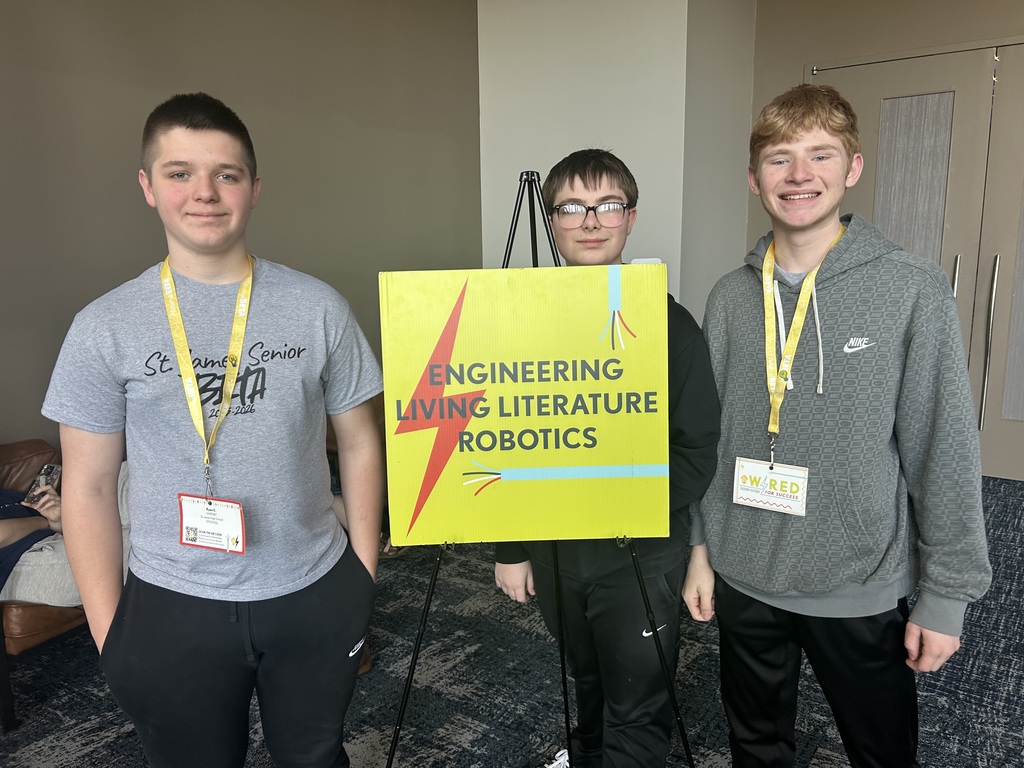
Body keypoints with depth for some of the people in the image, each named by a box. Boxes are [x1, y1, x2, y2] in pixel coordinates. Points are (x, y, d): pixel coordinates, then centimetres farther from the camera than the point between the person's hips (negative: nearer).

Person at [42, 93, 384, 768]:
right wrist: (108, 631, -2)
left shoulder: (318, 308, -4)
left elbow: (358, 443, 1)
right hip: (171, 609, 0)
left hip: (314, 595, 1)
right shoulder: (105, 328, -5)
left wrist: (364, 574, 1)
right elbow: (89, 486, -1)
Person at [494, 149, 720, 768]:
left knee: (637, 713, 7)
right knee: (587, 682, 25)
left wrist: (637, 509, -24)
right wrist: (511, 547, 4)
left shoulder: (669, 323, -11)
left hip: (642, 553, -3)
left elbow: (698, 449, -9)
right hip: (553, 548, 4)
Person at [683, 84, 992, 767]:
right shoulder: (732, 297, -2)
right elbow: (707, 433, 4)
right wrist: (700, 544, 6)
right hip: (744, 580, 3)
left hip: (861, 588, -2)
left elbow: (945, 449, -10)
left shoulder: (913, 291, -12)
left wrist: (947, 596, -7)